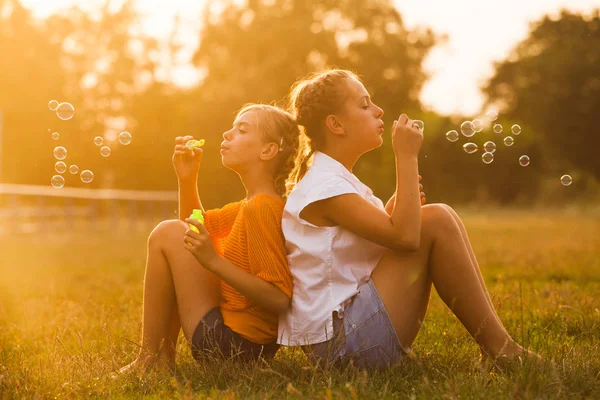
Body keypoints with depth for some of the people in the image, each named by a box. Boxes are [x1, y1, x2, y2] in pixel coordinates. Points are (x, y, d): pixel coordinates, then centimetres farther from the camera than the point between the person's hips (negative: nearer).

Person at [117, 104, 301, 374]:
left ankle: (148, 359, -1)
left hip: (230, 341, -10)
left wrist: (214, 261, -27)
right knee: (180, 235, 21)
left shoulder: (261, 207, -20)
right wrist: (187, 178, 9)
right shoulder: (253, 204, 10)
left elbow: (280, 299, -26)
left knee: (168, 235, -10)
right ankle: (164, 354, 18)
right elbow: (195, 226, 24)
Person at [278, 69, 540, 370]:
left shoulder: (335, 179, 16)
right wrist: (407, 156, -18)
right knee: (435, 221, -16)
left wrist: (394, 208, 1)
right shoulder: (324, 186, -17)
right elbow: (405, 237, -24)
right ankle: (498, 347, -6)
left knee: (440, 216, 6)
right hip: (339, 338, -10)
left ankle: (494, 339, 2)